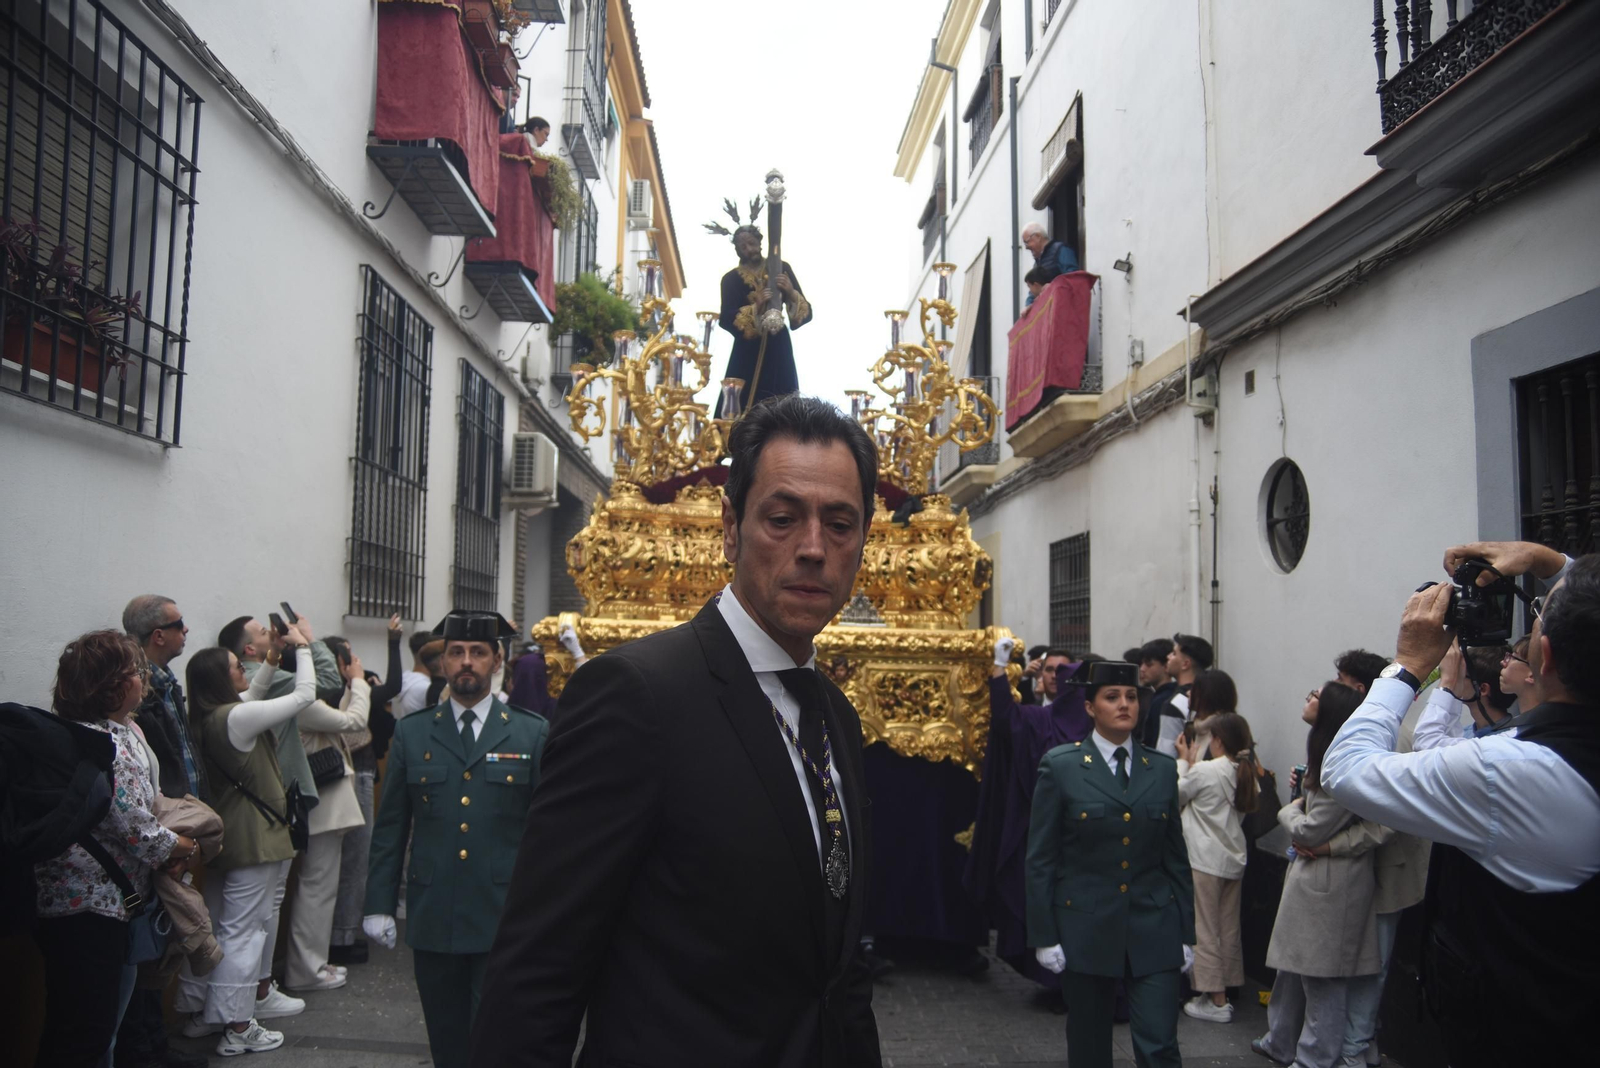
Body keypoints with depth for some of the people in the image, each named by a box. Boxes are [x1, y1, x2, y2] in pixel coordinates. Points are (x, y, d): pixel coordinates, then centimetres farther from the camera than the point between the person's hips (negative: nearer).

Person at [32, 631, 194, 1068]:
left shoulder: (122, 731, 10)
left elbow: (143, 803, 19)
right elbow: (130, 826, -22)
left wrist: (169, 843, 0)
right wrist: (177, 846, -4)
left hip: (110, 900, 10)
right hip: (86, 907, -10)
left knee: (103, 1022, 19)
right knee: (85, 1032, 0)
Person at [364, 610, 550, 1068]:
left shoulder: (532, 734, 0)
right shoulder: (411, 733, 6)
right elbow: (390, 827, 8)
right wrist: (379, 904, 4)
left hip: (504, 922, -2)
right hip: (432, 921, 2)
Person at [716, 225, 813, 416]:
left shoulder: (781, 269, 3)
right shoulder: (731, 279, 0)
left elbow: (806, 312, -1)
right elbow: (726, 320, -13)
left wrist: (791, 294, -21)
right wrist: (756, 307, -26)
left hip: (778, 348, 1)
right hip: (748, 351, -1)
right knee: (744, 407, -6)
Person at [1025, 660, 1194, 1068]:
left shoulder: (1162, 769, 6)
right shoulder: (1061, 766, -4)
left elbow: (1176, 856, 10)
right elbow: (1040, 858, -4)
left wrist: (1185, 932, 7)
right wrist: (1043, 935, -7)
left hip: (1153, 929, 2)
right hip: (1085, 928, -2)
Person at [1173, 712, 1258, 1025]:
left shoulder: (1205, 770, -18)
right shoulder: (1247, 773, 3)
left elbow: (1176, 796, -4)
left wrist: (1184, 761, 6)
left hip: (1205, 860, -7)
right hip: (1234, 858, 7)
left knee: (1205, 930, 2)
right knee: (1229, 931, 13)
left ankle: (1215, 1000, 5)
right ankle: (1222, 992, 22)